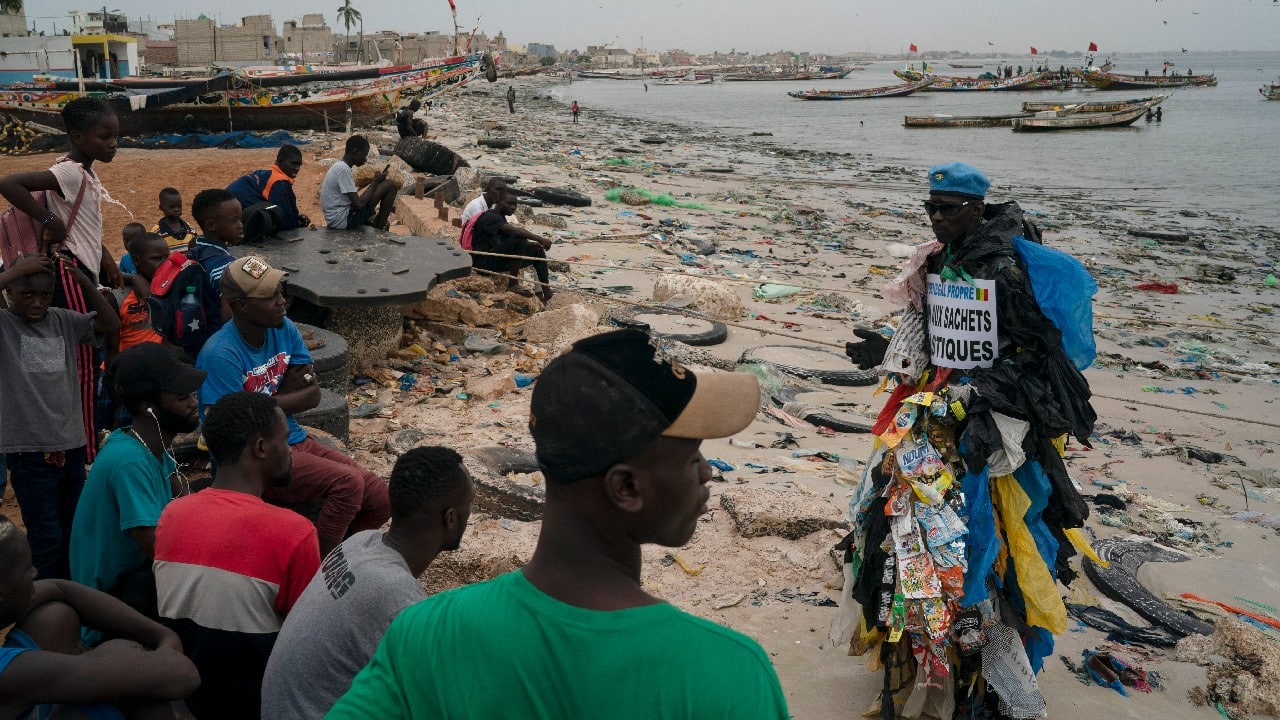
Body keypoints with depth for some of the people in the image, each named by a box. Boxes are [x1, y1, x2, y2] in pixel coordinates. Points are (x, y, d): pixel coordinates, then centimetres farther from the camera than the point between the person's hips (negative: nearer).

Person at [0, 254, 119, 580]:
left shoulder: (63, 320, 6)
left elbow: (111, 324, 5)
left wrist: (85, 281, -7)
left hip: (72, 445, 5)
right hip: (30, 452, -5)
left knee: (73, 535, 17)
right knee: (47, 540, 0)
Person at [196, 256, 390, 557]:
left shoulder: (284, 329, 2)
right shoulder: (221, 354, -19)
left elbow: (313, 395, 3)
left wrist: (270, 403, -15)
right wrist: (288, 391, -9)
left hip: (294, 440, 7)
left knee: (380, 499, -5)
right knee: (347, 483, -27)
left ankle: (331, 552, 20)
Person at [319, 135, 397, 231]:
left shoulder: (338, 166, 12)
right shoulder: (343, 169, -17)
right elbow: (359, 204, -22)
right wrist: (375, 181, -11)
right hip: (344, 220, -10)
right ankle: (380, 230, 0)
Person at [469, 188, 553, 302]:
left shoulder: (501, 218, 17)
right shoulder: (490, 217, -15)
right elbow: (514, 231, -31)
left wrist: (535, 244, -4)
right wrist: (540, 239, -34)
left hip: (495, 260, 10)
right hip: (483, 262, -10)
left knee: (537, 252, 5)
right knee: (519, 241, -29)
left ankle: (546, 292, 0)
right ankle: (513, 285, -23)